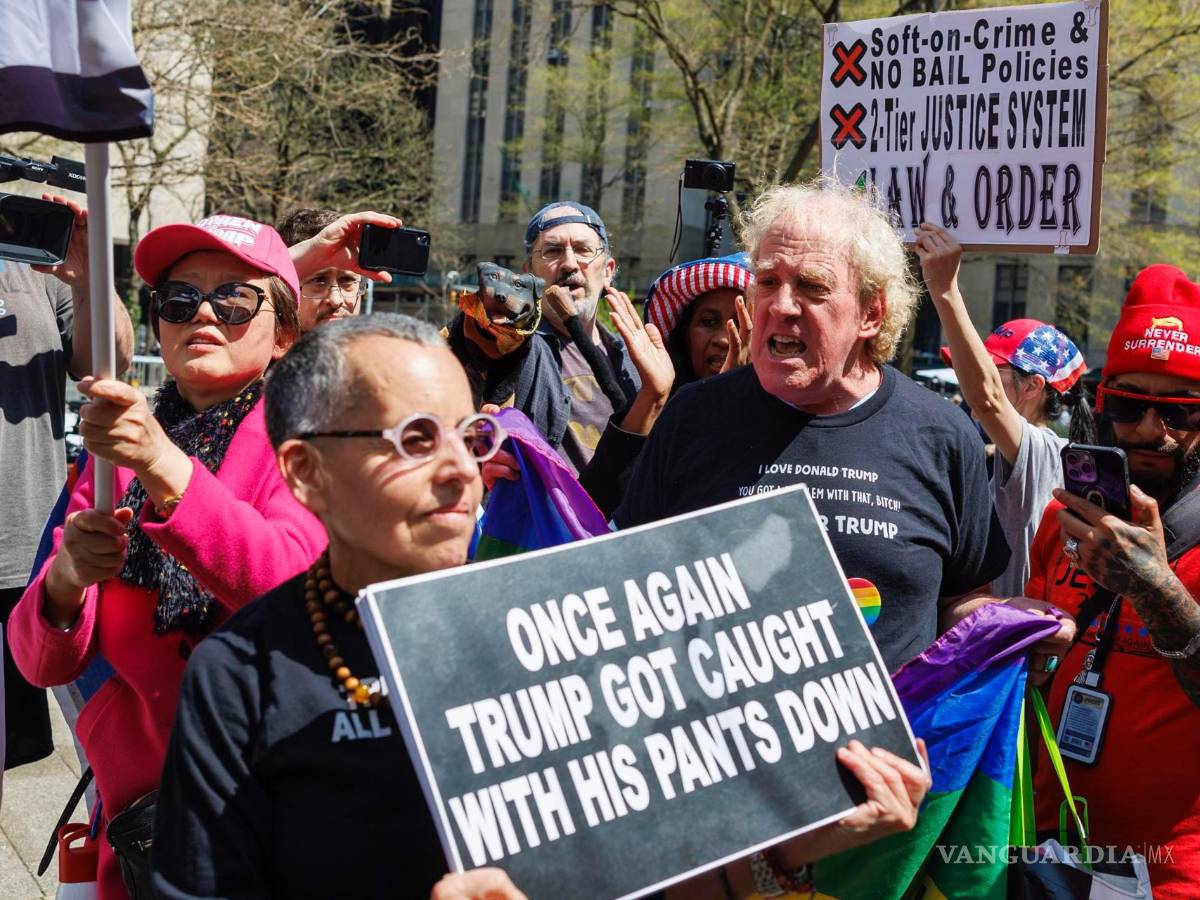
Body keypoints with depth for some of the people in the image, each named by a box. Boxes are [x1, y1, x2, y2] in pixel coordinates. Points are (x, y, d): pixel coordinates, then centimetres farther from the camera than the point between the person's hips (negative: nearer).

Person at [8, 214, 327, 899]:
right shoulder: (120, 448, 6)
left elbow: (298, 590, -25)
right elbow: (43, 663, 0)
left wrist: (166, 466, -34)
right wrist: (67, 578, -21)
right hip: (138, 796, 4)